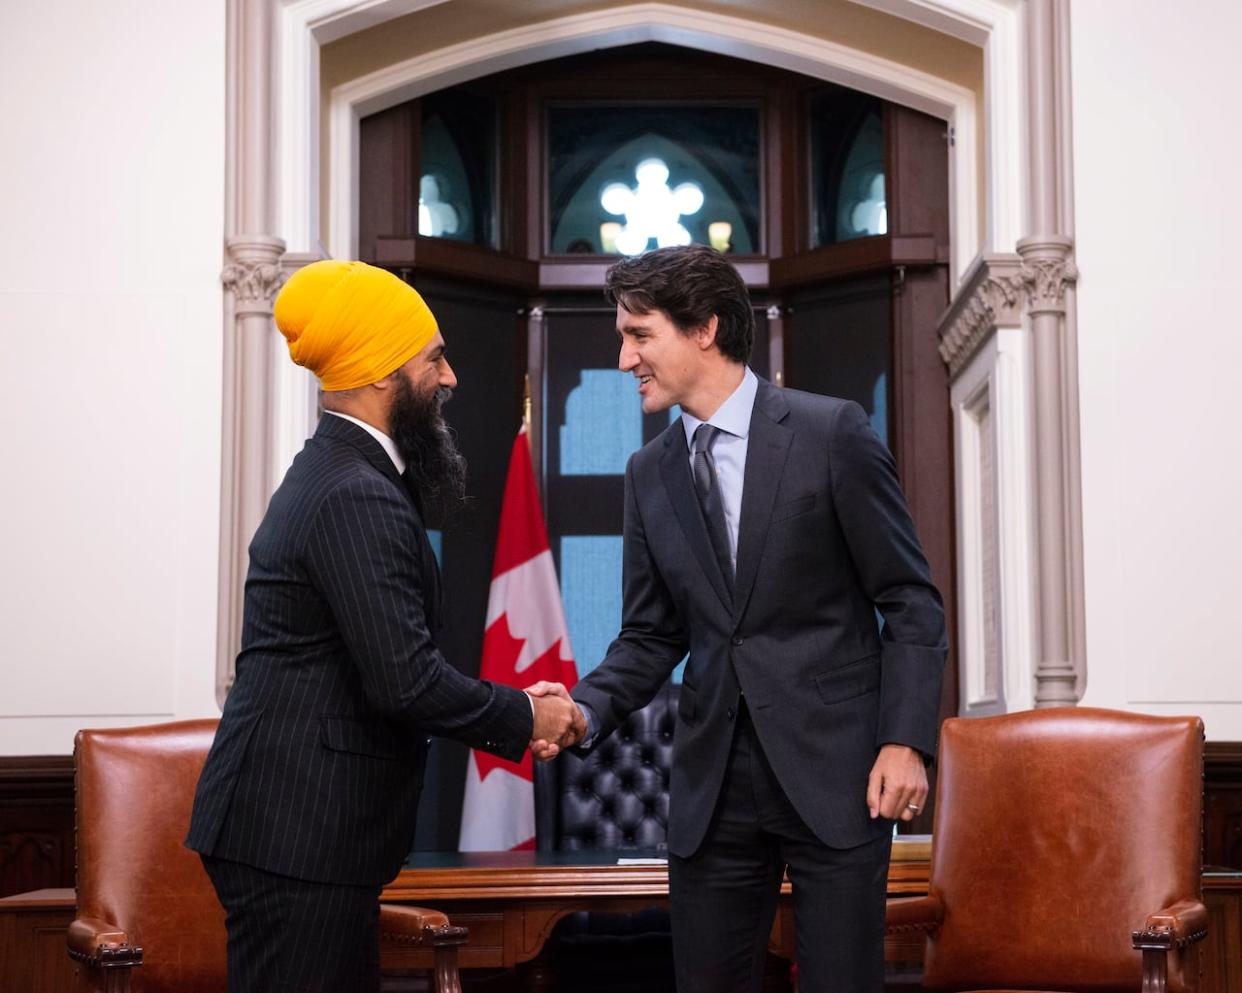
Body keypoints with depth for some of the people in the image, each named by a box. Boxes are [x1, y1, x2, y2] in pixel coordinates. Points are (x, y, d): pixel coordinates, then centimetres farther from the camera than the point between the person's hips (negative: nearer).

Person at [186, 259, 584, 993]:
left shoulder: (332, 475, 15)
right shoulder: (358, 499, -17)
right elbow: (403, 679, -22)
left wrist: (509, 708, 12)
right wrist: (524, 718, -8)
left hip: (292, 824, 10)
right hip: (299, 836, -10)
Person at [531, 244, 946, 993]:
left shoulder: (832, 433, -5)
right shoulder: (650, 474, 9)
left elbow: (911, 602, -3)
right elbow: (651, 636, 12)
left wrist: (906, 740, -12)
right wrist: (586, 708, -7)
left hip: (833, 770, -4)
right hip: (713, 782, 4)